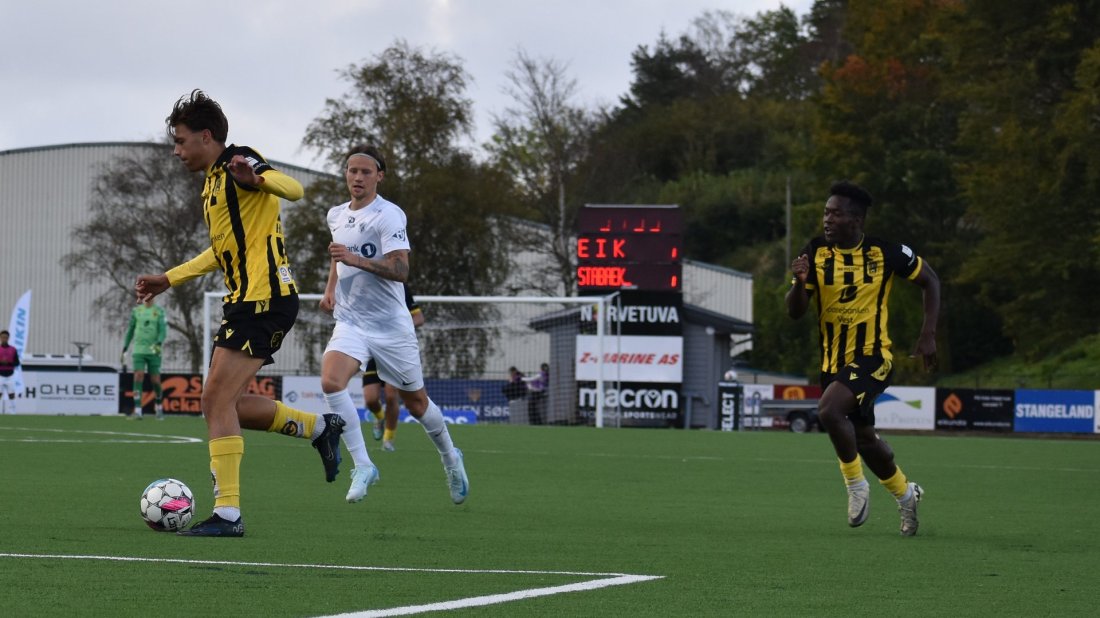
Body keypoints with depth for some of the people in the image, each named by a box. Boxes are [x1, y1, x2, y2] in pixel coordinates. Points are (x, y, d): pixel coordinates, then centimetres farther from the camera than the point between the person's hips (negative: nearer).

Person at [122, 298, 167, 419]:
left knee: (155, 380, 3)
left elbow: (163, 330, -6)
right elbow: (130, 330, 15)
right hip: (138, 350, 1)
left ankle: (159, 409, 26)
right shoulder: (136, 311, 9)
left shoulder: (159, 311, 2)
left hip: (153, 351, -1)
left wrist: (159, 344, -24)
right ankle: (137, 411, -16)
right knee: (138, 377, -13)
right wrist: (124, 349, 13)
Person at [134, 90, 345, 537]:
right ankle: (319, 428, 23)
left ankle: (227, 513, -14)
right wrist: (168, 279, 32)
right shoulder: (213, 183, 20)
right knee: (227, 403, 12)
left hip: (263, 298, -10)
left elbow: (293, 189, -27)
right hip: (247, 299, 10)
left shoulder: (237, 165, -9)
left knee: (217, 399, -14)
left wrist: (257, 179, -47)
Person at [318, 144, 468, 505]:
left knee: (416, 403, 10)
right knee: (330, 381, -24)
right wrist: (330, 288, 16)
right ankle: (362, 466, -17)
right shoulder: (336, 216, 8)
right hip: (350, 322, 4)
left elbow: (400, 270, -23)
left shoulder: (389, 215, -13)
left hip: (391, 325, -4)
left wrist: (356, 260, -34)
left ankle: (450, 458, 38)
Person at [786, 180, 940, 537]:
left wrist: (928, 334, -2)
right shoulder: (816, 254, -3)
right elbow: (795, 312, -5)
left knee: (829, 410, -29)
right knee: (863, 439, 17)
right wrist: (800, 282, -26)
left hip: (872, 357, -5)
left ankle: (856, 486, -9)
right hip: (834, 361, 5)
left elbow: (929, 280, 5)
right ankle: (906, 494, 43)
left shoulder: (885, 253, -10)